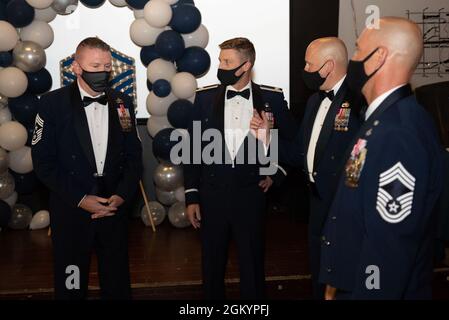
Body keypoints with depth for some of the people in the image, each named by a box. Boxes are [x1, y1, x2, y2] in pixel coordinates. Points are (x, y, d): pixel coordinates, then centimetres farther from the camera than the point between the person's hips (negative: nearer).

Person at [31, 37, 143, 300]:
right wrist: (80, 199, -13)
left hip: (115, 206, 3)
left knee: (117, 282, 13)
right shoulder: (53, 103, -6)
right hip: (71, 208, -2)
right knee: (71, 284, 10)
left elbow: (134, 155, 5)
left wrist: (122, 195, -8)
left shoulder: (123, 103, 4)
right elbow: (44, 161, -8)